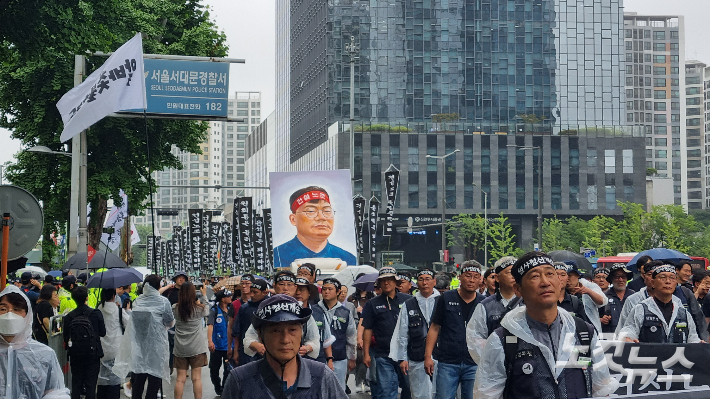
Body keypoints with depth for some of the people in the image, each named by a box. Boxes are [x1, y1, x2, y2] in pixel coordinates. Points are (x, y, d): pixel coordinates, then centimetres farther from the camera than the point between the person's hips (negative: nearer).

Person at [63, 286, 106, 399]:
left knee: (76, 383, 11)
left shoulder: (68, 317, -6)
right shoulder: (96, 314, -11)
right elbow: (103, 333, -2)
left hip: (75, 355, 2)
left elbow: (66, 338, -1)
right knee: (91, 383, 3)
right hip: (93, 354, -2)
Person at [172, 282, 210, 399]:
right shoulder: (199, 309, -10)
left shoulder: (175, 309, -5)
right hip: (196, 348, -2)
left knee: (180, 379, 5)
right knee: (196, 378, 2)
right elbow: (207, 311, 10)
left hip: (180, 348, 2)